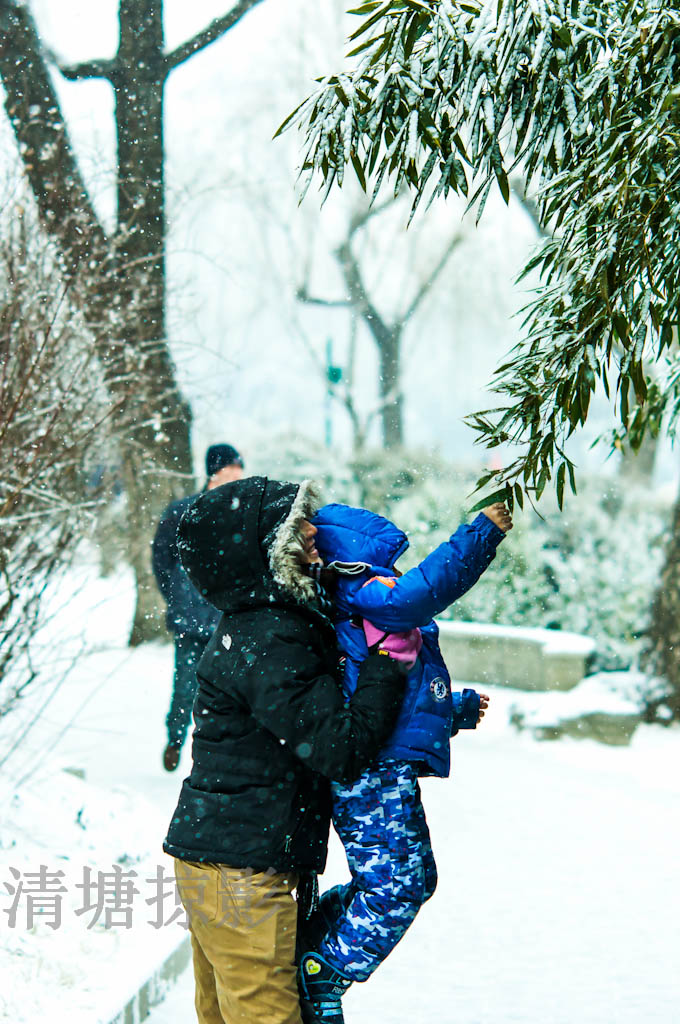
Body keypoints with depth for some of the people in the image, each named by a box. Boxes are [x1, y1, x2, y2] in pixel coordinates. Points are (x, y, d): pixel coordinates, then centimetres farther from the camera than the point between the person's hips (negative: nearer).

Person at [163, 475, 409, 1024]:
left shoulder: (252, 628, 10)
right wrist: (390, 662, -15)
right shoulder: (267, 646, -21)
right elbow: (340, 749, -24)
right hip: (241, 874, -10)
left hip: (211, 860, 10)